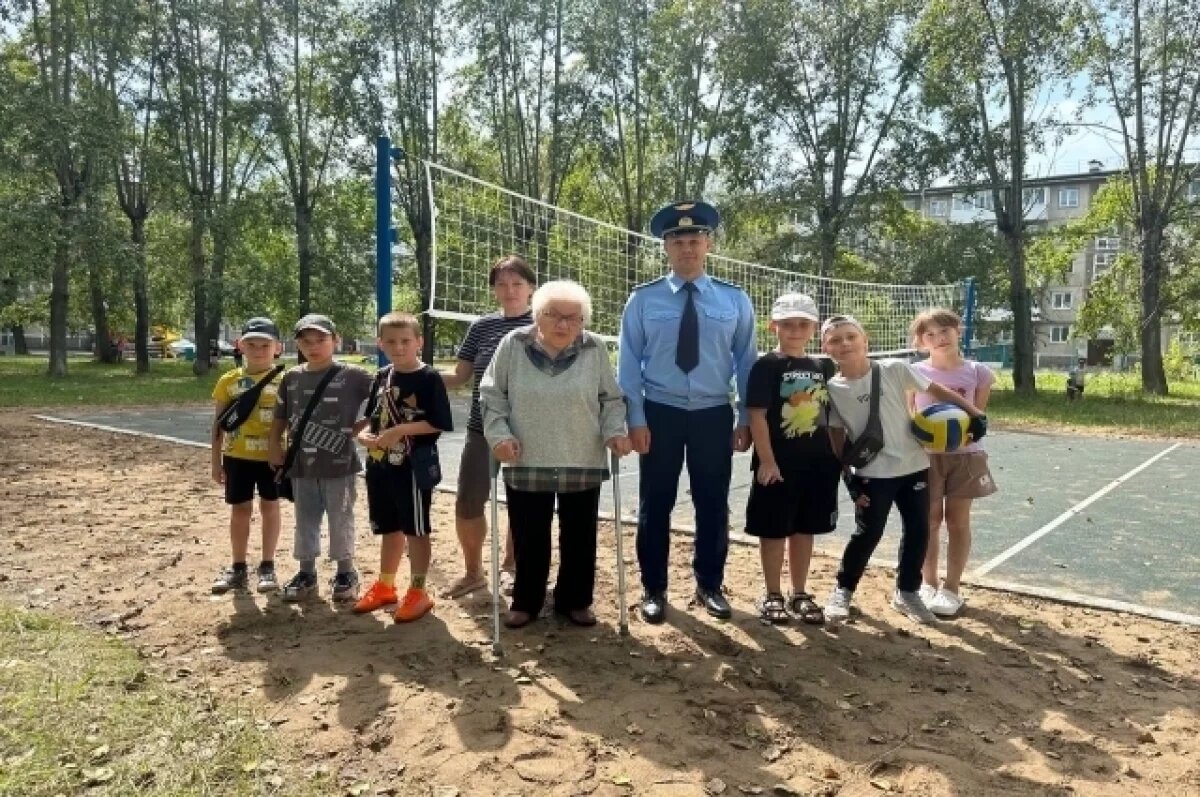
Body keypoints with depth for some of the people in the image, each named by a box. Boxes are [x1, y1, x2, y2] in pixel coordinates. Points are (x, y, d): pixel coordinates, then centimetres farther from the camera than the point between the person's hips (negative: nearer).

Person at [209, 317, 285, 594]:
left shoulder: (283, 382, -6)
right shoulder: (229, 381, 1)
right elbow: (219, 423, 5)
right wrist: (216, 460, 4)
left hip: (272, 456, -2)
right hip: (237, 456, 2)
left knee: (270, 507, 9)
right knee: (240, 509, 10)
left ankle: (267, 566, 20)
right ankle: (238, 568, 22)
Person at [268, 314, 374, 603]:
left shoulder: (352, 376, -8)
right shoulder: (291, 378, 5)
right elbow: (280, 418, 12)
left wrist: (356, 428, -8)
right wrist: (275, 447, 5)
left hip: (339, 464, -4)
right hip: (301, 464, 4)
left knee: (340, 520, 6)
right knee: (305, 521, 13)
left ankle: (346, 573, 20)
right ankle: (306, 573, 26)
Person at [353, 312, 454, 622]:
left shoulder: (429, 378, -11)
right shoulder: (382, 377, 9)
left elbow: (438, 424, -17)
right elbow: (372, 418, 16)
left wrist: (399, 430, -21)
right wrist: (365, 434, -4)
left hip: (414, 466, -7)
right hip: (381, 465, 7)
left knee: (416, 530, 3)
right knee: (389, 528, 19)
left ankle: (418, 592, 14)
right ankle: (385, 586, 32)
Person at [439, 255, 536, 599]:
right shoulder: (482, 326, 5)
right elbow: (460, 376, 8)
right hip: (482, 429, 2)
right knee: (467, 504, 2)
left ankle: (509, 567, 33)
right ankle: (473, 572, 23)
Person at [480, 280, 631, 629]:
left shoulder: (595, 348, -2)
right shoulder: (513, 345, -3)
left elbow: (611, 399, 6)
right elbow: (492, 395, 2)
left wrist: (614, 432, -9)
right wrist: (499, 434, -10)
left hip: (583, 464, 1)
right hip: (526, 463, 0)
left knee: (579, 537, 11)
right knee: (529, 538, 10)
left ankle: (575, 600, 29)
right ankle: (526, 601, 29)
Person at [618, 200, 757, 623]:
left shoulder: (735, 300, 2)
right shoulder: (643, 300, -2)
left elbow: (746, 361, 4)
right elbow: (630, 362, -2)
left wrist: (745, 418, 1)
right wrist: (635, 418, -8)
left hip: (715, 415, 1)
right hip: (660, 414, -1)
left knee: (713, 505, 11)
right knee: (655, 505, 7)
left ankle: (709, 585, 29)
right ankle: (654, 589, 22)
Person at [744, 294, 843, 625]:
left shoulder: (822, 368, 9)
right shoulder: (766, 366, -8)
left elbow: (832, 418, 15)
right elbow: (757, 415, -13)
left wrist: (839, 458, 12)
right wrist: (766, 461, -17)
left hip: (817, 463, 5)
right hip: (778, 463, -5)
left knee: (804, 529, 15)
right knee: (774, 531, 5)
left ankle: (800, 594, 27)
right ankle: (773, 595, 19)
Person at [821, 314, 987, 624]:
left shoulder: (895, 370, -8)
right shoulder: (831, 389, -8)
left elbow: (937, 391, -1)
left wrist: (975, 414, -5)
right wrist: (849, 478, -6)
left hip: (913, 465, 2)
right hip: (872, 473, -2)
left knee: (918, 531, 10)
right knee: (868, 532, -1)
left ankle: (906, 592, 28)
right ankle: (843, 590, 19)